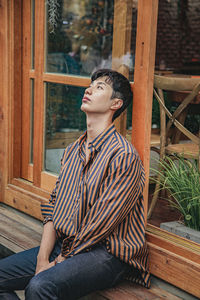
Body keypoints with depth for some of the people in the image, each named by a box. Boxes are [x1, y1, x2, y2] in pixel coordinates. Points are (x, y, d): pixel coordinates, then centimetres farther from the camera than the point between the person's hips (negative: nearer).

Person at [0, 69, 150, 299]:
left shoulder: (124, 156, -14)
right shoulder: (72, 151, 13)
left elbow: (101, 225, -17)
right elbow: (54, 206, 8)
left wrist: (58, 263, -12)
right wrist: (42, 259, -5)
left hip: (107, 253, -7)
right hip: (63, 245, 7)